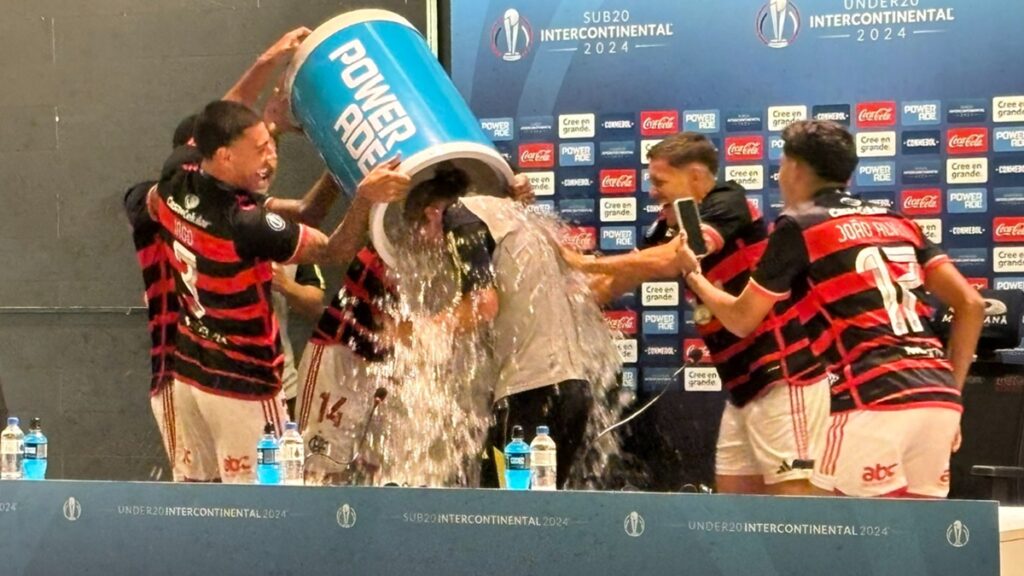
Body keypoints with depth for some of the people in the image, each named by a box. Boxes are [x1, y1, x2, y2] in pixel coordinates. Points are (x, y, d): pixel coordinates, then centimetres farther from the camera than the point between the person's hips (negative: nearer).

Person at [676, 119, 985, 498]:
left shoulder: (798, 227, 5)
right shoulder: (897, 222, 21)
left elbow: (741, 321, 12)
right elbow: (971, 303, 15)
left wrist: (692, 273, 29)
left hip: (876, 401, -6)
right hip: (938, 398, 6)